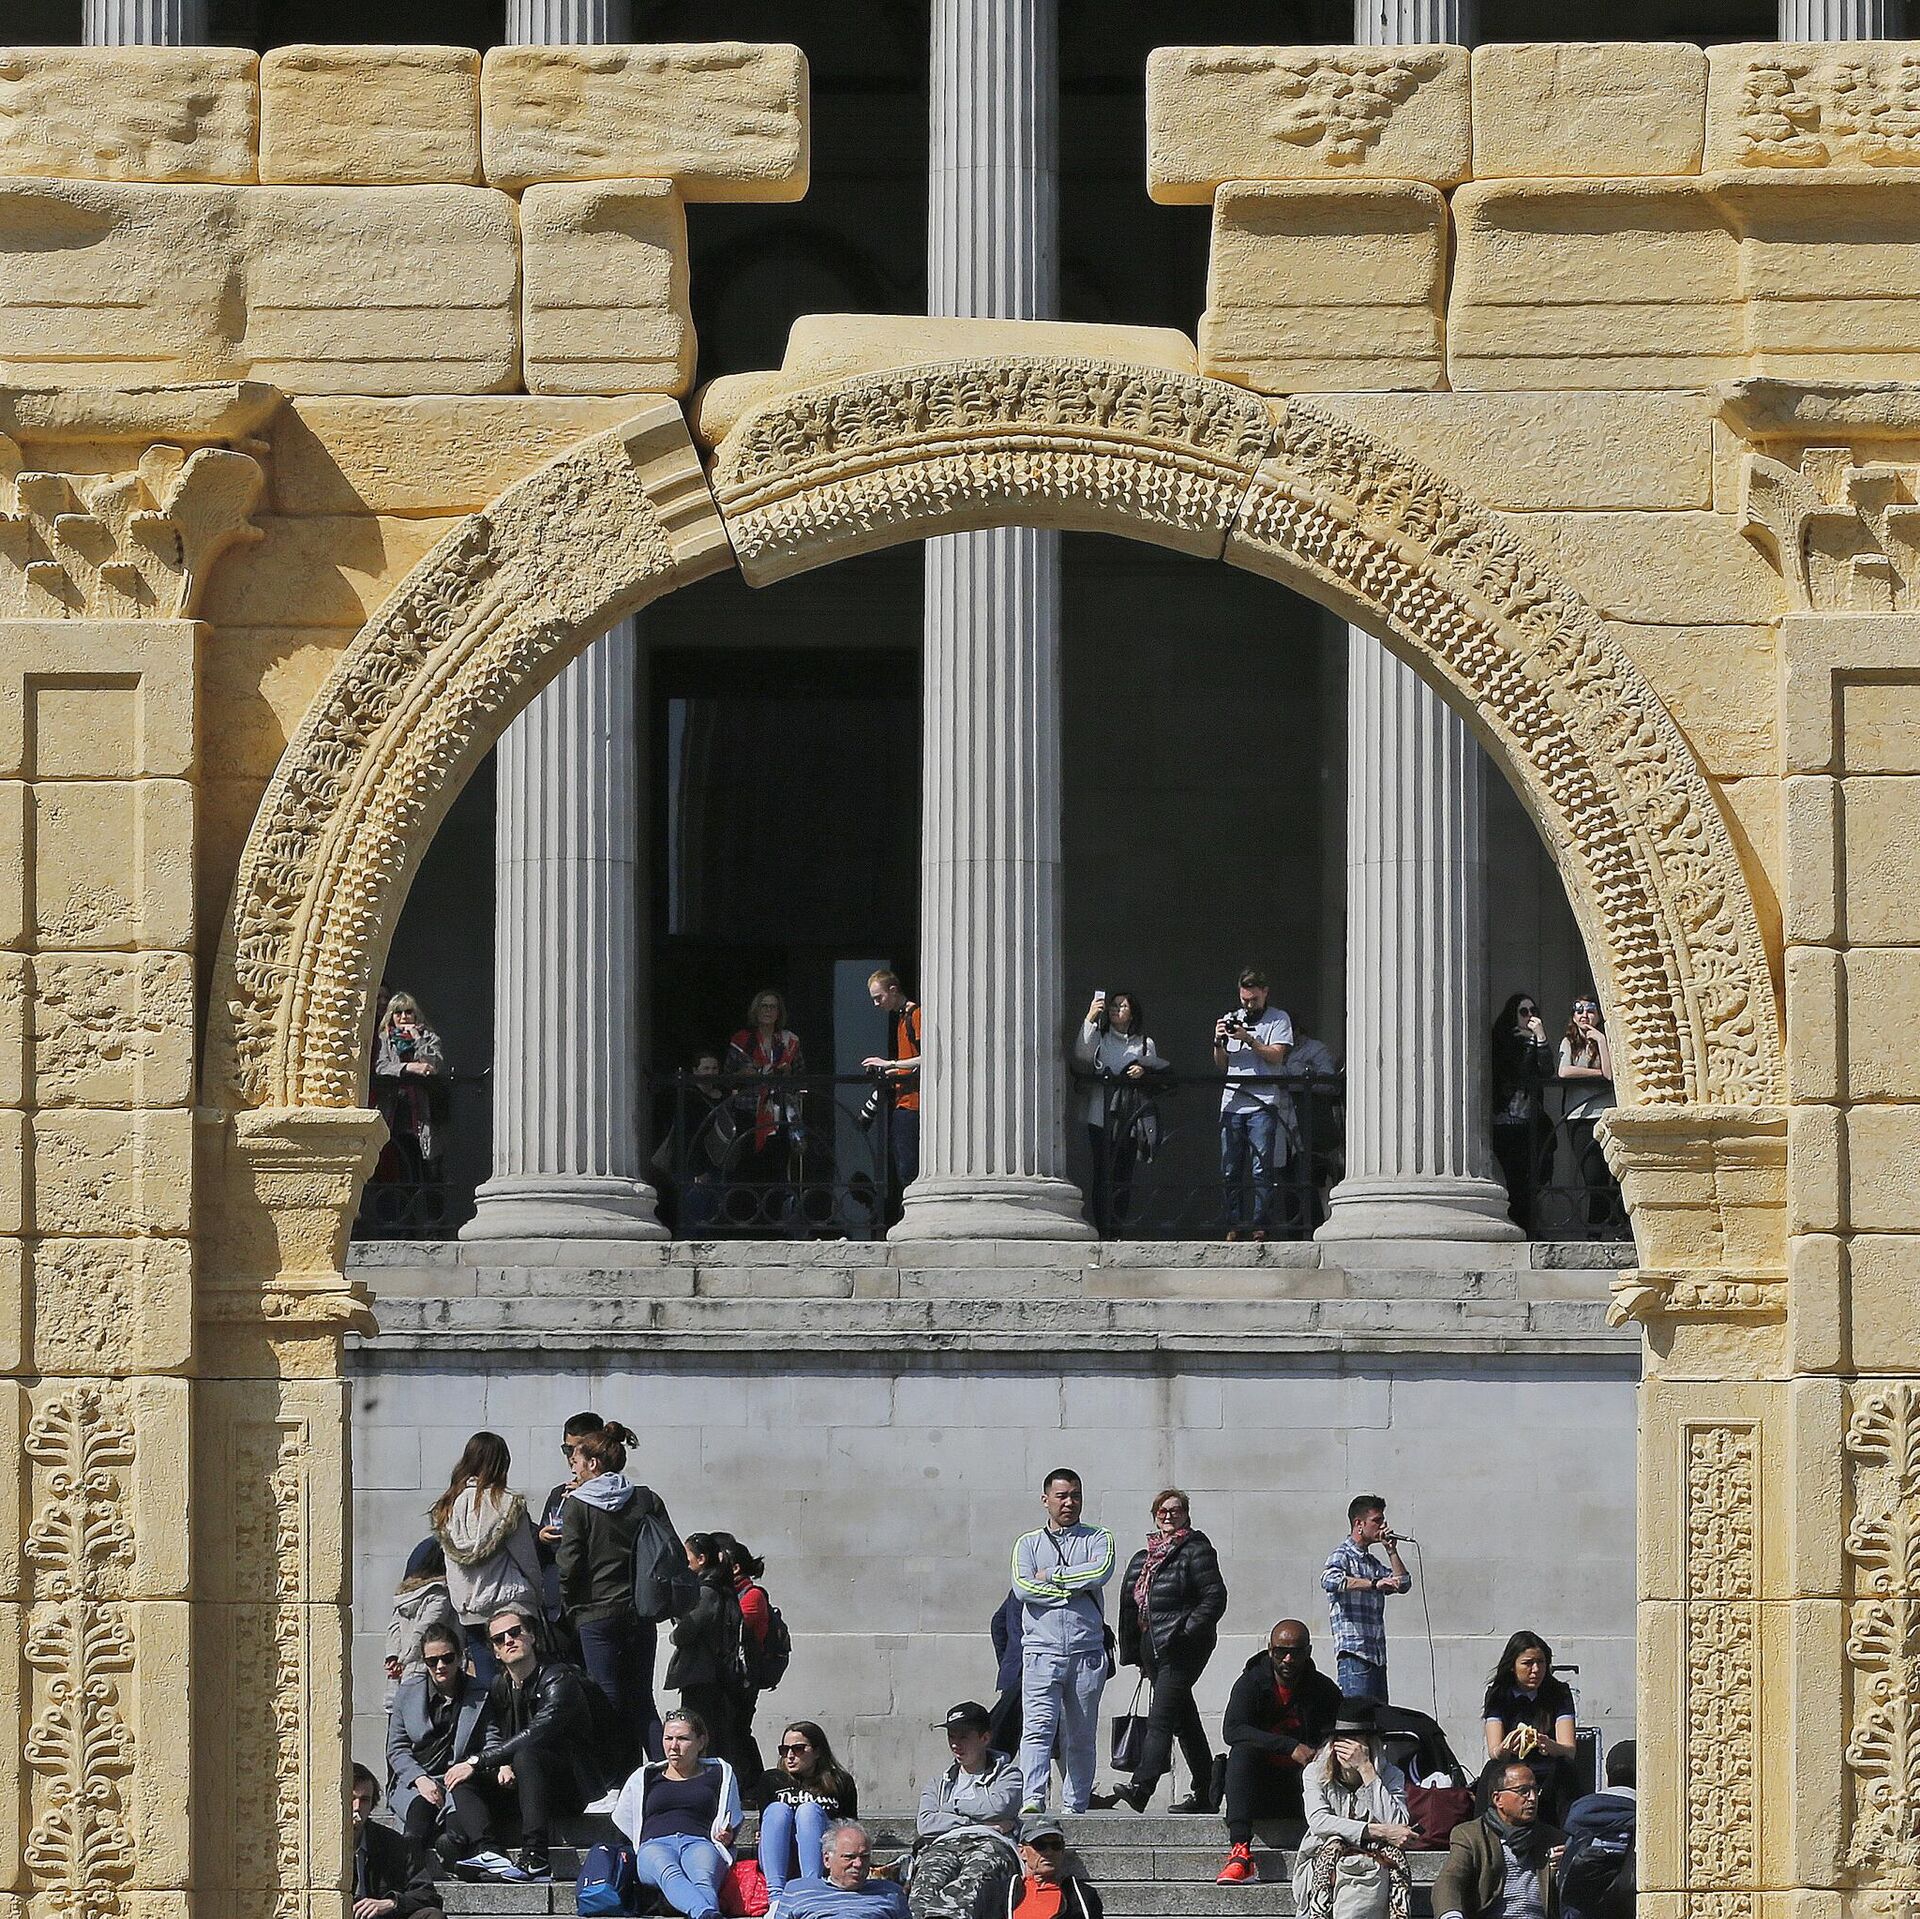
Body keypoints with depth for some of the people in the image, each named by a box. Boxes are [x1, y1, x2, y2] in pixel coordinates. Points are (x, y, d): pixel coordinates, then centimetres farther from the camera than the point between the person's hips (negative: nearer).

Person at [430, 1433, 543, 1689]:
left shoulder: (448, 1505, 4)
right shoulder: (507, 1503, -9)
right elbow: (526, 1557, -3)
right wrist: (537, 1591, 10)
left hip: (467, 1609, 5)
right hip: (508, 1605, -5)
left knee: (486, 1685, 8)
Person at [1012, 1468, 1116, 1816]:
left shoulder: (1097, 1539, 12)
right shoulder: (1029, 1543, 14)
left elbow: (1101, 1572, -9)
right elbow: (1023, 1587, -3)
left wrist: (1052, 1576, -4)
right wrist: (1075, 1589, -7)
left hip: (1087, 1652, 1)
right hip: (1042, 1649, -1)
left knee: (1081, 1735, 3)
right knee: (1038, 1726, -17)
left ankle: (1074, 1805, 8)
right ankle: (1033, 1799, -28)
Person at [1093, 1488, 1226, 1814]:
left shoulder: (1196, 1551, -3)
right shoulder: (1143, 1559, 19)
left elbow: (1215, 1597, -10)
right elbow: (1130, 1605, 20)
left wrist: (1188, 1631, -17)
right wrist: (1134, 1653, 14)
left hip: (1183, 1649, -8)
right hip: (1153, 1649, 8)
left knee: (1161, 1717, -17)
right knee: (1184, 1720, 12)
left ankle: (1140, 1787, -26)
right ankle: (1205, 1793, 18)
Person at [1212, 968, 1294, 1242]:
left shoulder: (1278, 1020, 7)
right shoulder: (1230, 1019, 18)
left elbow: (1277, 1056, -5)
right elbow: (1221, 1065, 17)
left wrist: (1248, 1039, -13)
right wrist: (1218, 1042, -2)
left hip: (1263, 1103, -4)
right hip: (1232, 1102, 4)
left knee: (1262, 1169, -9)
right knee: (1230, 1170, 1)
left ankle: (1260, 1226, -8)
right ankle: (1233, 1226, 6)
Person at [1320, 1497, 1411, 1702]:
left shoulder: (1373, 1563, 23)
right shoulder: (1342, 1556, -3)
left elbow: (1404, 1584, 19)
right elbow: (1329, 1580, -25)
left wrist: (1391, 1550, 12)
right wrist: (1373, 1583, -33)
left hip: (1377, 1655, 8)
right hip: (1354, 1654, -8)